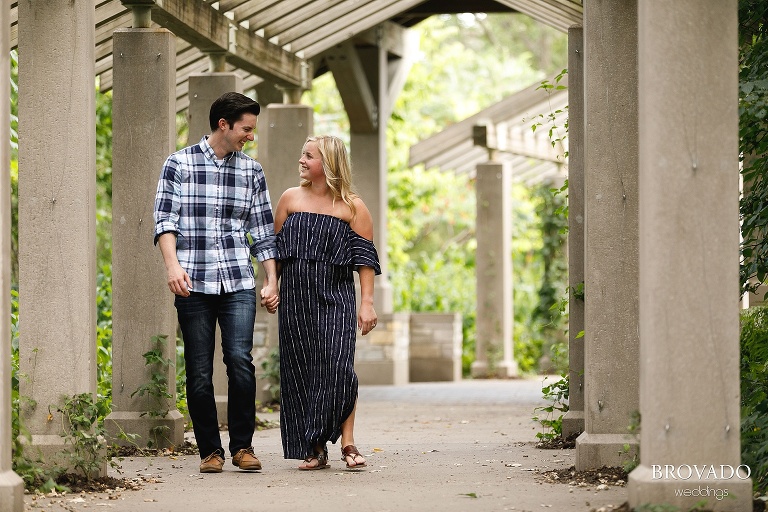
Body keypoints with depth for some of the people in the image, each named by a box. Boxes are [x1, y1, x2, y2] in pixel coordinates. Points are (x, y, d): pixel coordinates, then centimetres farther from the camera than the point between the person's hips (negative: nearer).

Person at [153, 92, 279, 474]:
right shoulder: (179, 164, 4)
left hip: (238, 284, 2)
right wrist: (173, 264, -16)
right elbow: (165, 220, -2)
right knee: (200, 371, -1)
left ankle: (242, 446, -3)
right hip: (193, 284, -2)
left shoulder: (251, 171, 13)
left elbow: (262, 231, 16)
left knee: (240, 360, -14)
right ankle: (210, 450, 9)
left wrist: (272, 281, 10)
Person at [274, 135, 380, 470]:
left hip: (336, 298, -3)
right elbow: (276, 247, 15)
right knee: (300, 371, 1)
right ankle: (315, 451, 5)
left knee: (338, 367, -16)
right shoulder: (291, 199, 11)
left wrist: (367, 302, -6)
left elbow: (365, 257, 1)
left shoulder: (351, 207, 2)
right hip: (295, 298, 3)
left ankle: (347, 443, -11)